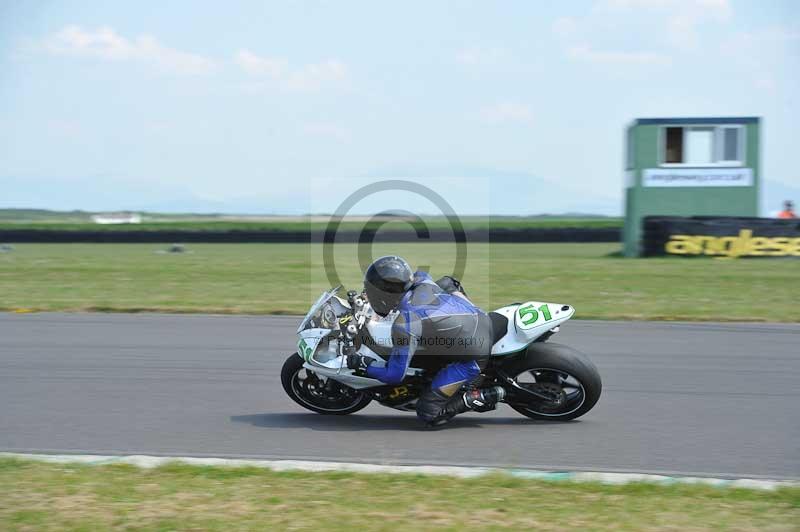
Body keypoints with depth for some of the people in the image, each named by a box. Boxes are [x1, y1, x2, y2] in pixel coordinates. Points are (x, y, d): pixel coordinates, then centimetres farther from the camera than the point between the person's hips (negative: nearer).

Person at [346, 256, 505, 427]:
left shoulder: (404, 323, -23)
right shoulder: (423, 281, -3)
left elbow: (395, 375, -18)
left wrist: (362, 365, -3)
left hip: (470, 359, -8)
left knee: (428, 414, -1)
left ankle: (482, 397, -7)